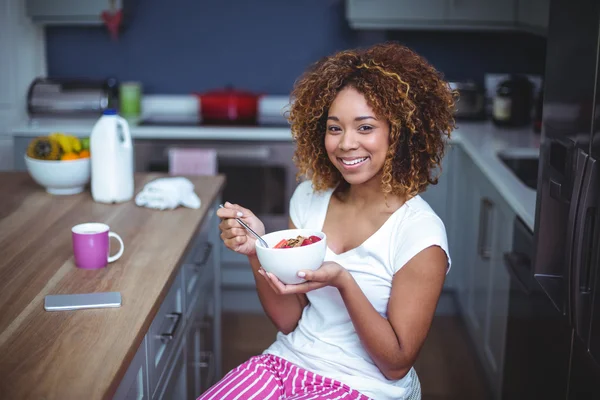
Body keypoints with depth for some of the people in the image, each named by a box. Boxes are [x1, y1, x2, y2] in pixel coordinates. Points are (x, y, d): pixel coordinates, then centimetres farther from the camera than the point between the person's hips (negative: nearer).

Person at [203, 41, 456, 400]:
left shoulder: (420, 232, -15)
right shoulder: (310, 196, 0)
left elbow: (396, 364, -12)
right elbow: (287, 319, 3)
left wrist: (343, 282, -25)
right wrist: (257, 251, -14)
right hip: (286, 364, 4)